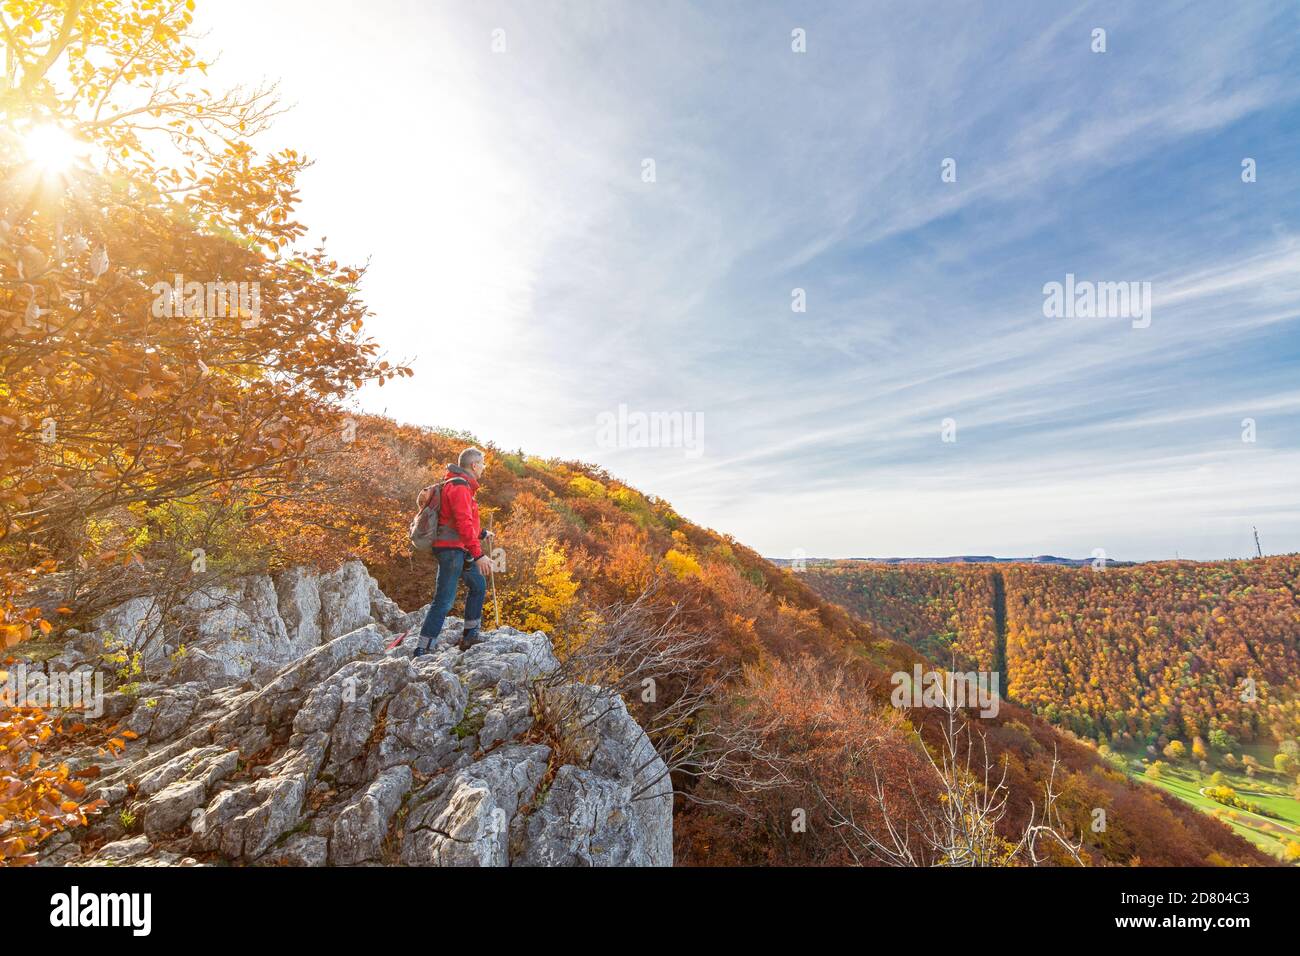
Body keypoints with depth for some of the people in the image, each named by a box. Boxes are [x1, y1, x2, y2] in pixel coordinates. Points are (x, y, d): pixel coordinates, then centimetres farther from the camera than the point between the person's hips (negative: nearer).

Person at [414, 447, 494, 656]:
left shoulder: (461, 485, 17)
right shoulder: (460, 487, -16)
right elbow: (463, 523, -24)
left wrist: (481, 534, 31)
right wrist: (478, 554, -26)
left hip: (459, 550, 11)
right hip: (452, 550, -11)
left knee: (478, 585, 20)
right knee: (444, 600, -8)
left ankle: (470, 634, 27)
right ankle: (422, 649, -3)